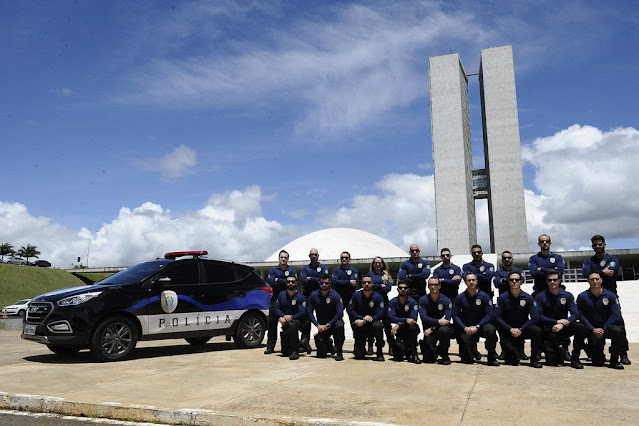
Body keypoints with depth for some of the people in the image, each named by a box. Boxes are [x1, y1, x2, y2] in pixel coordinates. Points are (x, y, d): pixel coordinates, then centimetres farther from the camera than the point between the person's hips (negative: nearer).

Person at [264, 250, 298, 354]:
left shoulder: (292, 270, 10)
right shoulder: (273, 270, 11)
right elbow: (271, 282, -6)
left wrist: (278, 280, -8)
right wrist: (285, 282, -9)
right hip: (276, 298, 0)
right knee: (272, 322, -3)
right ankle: (270, 346, 1)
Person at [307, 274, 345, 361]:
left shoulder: (335, 295, -13)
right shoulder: (314, 295, -5)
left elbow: (340, 313, -19)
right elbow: (309, 312, -4)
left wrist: (328, 325, -23)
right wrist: (318, 325, -16)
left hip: (333, 322, -2)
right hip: (321, 325, 2)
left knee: (339, 325, -39)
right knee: (321, 355, -6)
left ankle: (339, 353, -22)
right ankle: (328, 343, 31)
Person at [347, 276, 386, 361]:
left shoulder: (378, 297, -8)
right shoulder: (356, 295, -4)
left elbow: (380, 314, -16)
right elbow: (350, 311, -8)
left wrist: (364, 321, -25)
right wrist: (363, 318, -22)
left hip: (372, 323, 0)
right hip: (359, 326, 0)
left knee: (378, 325, -37)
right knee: (358, 356, -9)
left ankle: (379, 353, -19)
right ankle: (360, 350, 31)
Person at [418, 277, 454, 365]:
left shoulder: (446, 300, -8)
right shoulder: (423, 300, -5)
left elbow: (446, 319, -16)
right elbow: (423, 317, -16)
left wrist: (432, 328, -21)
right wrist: (438, 321, -27)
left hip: (443, 327, -1)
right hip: (429, 329, 1)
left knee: (444, 330, -39)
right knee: (428, 359, -11)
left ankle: (444, 356, -12)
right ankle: (435, 351, 27)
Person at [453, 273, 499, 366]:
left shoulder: (484, 296, -5)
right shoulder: (460, 297, -3)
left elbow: (489, 315, -8)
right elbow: (455, 315, -2)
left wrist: (477, 327, -18)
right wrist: (465, 328, -16)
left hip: (481, 325, 0)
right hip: (466, 328, 0)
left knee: (491, 330, -34)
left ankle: (492, 358, -13)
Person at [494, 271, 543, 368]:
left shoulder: (528, 298, -3)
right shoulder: (502, 298, -4)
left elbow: (535, 318, -7)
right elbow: (497, 317, -7)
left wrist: (520, 329, -16)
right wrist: (511, 329, -17)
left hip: (523, 329, 1)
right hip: (507, 330, -1)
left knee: (537, 330, -29)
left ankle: (534, 359, -11)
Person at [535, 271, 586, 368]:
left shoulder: (567, 295, 2)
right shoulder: (540, 296, -3)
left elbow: (575, 314, -8)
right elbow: (539, 316, -10)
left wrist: (562, 324, -24)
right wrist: (557, 321, -18)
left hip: (563, 328, 2)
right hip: (548, 331, -2)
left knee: (580, 327, -29)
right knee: (551, 361, -20)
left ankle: (575, 358, -12)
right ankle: (559, 352, 20)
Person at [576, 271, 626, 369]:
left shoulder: (610, 295, 1)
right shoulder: (582, 297, -1)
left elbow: (616, 315, -5)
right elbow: (581, 316, -4)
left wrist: (603, 329, -13)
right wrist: (593, 330, -15)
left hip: (607, 327, 1)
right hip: (591, 329, -1)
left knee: (618, 331, -33)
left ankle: (614, 361, -15)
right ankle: (598, 360, 18)